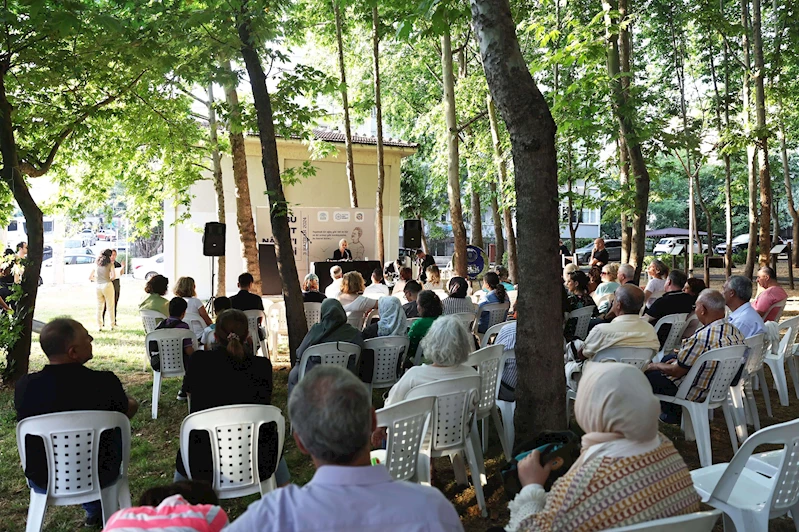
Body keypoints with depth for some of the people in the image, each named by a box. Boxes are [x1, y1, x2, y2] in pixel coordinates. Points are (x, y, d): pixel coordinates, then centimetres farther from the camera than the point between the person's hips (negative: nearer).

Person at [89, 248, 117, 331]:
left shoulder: (96, 264, 13)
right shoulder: (110, 264, 0)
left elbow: (90, 277, 16)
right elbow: (114, 276, -12)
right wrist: (109, 279, 9)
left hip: (98, 286, 4)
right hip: (107, 285, -4)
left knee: (99, 307, 11)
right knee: (110, 307, 4)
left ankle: (99, 326, 11)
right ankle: (112, 325, 7)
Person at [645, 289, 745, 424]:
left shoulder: (701, 338, -34)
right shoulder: (736, 331, -8)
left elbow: (676, 372, -22)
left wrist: (655, 366, -3)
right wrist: (680, 360, 12)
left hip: (696, 392, -9)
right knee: (667, 358, 26)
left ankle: (674, 413, 21)